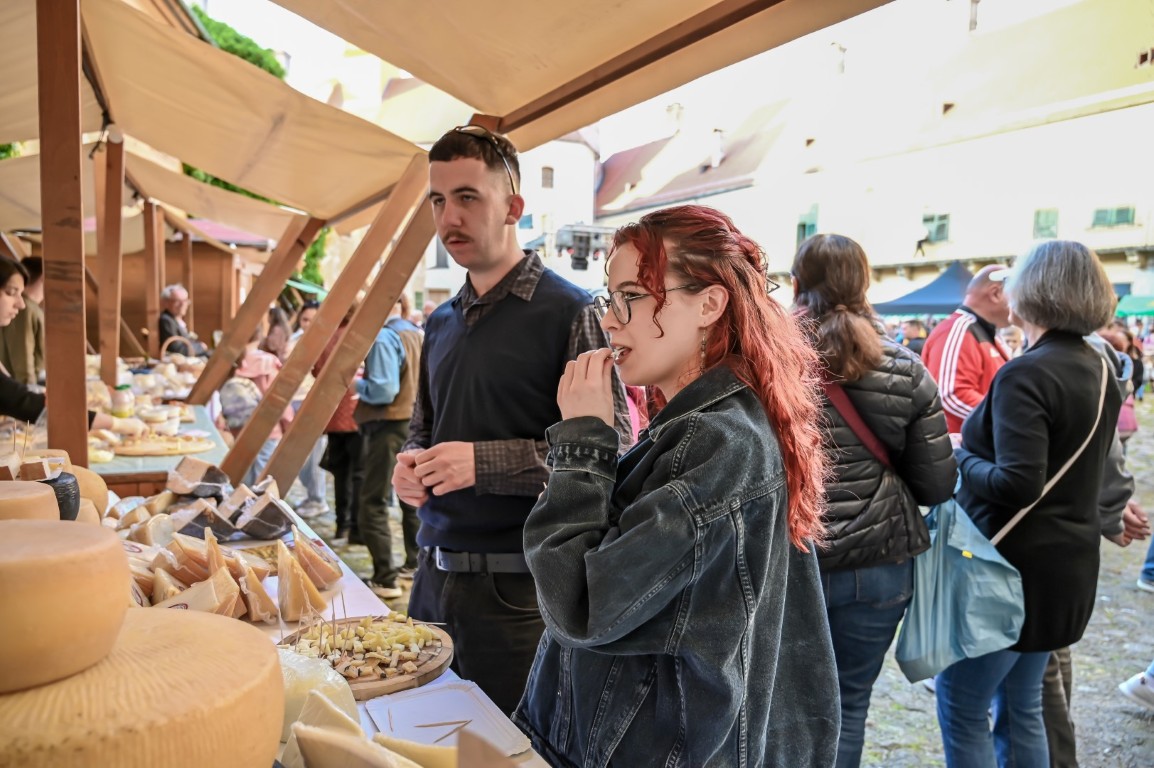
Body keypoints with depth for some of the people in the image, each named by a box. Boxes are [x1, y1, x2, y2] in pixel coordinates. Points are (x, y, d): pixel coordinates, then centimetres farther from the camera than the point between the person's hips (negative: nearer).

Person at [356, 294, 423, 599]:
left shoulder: (384, 338, -15)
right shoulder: (419, 336, 7)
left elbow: (382, 391, -22)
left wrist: (357, 383, -6)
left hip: (389, 426, -8)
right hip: (416, 423, 8)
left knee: (374, 504, -2)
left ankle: (385, 579, -2)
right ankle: (415, 563, 32)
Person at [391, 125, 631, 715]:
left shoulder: (569, 312, -11)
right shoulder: (441, 323, 12)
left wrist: (485, 461, -20)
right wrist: (410, 464, 1)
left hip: (517, 591, -6)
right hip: (434, 576, 7)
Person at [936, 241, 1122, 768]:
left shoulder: (1025, 374, -21)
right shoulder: (1099, 371, 8)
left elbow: (1016, 485, -27)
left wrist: (960, 457, -10)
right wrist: (976, 443, 11)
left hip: (1013, 565, -9)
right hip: (1066, 562, 9)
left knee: (961, 709, 5)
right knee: (1021, 708, 21)